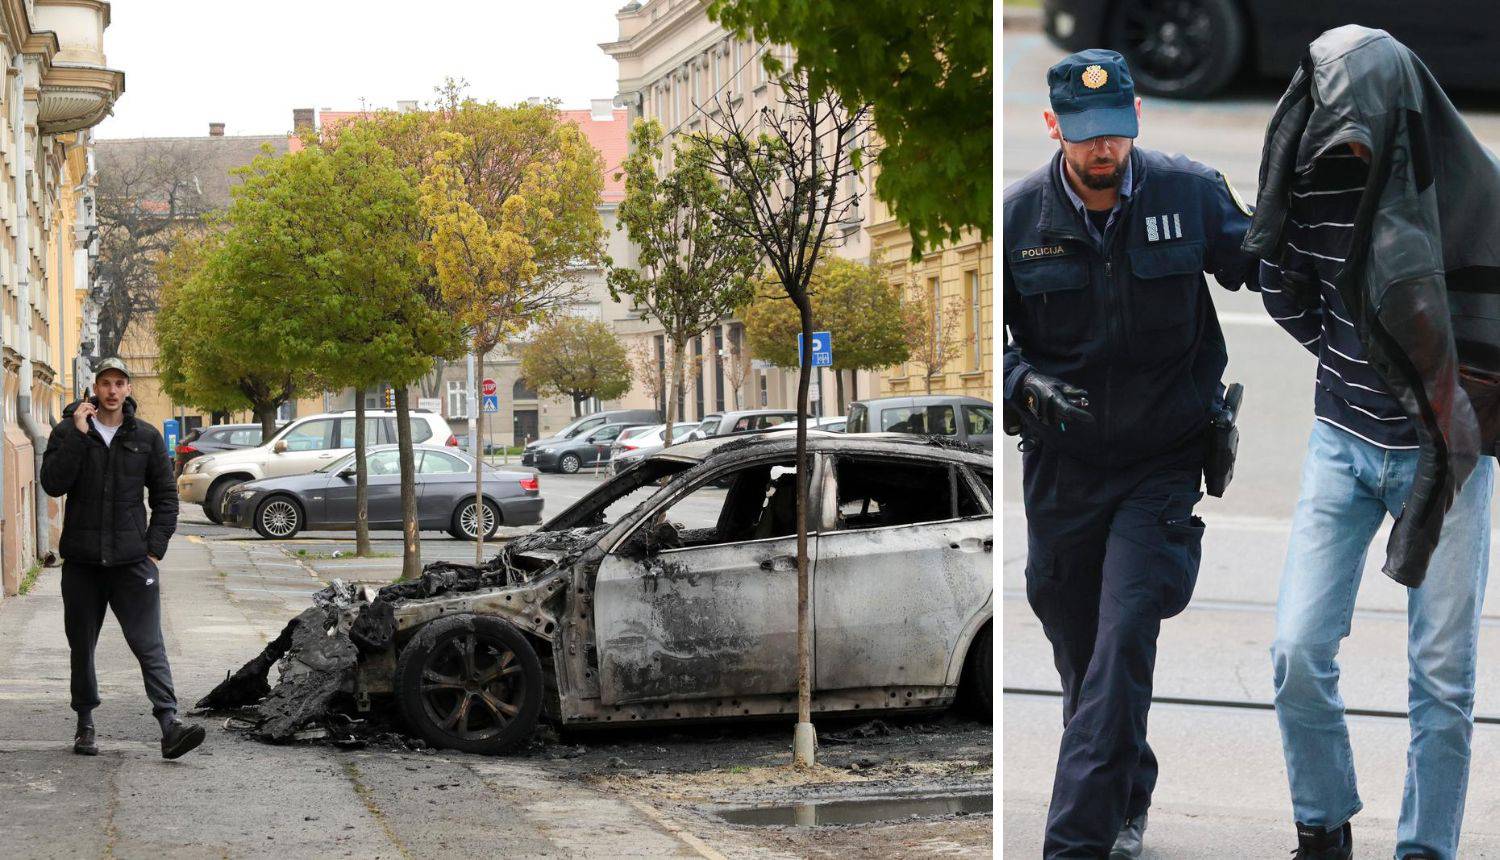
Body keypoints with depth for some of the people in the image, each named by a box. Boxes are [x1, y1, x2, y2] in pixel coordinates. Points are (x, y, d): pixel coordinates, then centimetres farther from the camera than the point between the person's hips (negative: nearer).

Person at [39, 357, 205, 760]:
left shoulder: (146, 437, 6)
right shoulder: (67, 432, 3)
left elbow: (166, 496, 10)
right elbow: (53, 483, -11)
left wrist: (155, 549, 0)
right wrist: (78, 434, -16)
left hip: (132, 560, -1)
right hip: (82, 560, 1)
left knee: (149, 644, -9)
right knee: (82, 646, 10)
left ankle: (169, 723, -18)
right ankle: (85, 723, 22)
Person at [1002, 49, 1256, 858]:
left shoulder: (1190, 191, -6)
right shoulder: (1018, 213, -5)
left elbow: (1263, 263, 7)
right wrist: (1027, 383, -18)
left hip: (1163, 459, -2)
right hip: (1063, 461, 2)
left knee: (1122, 644, -13)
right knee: (1079, 653, 13)